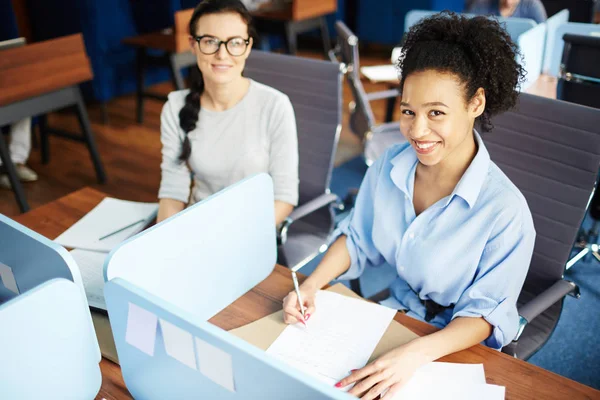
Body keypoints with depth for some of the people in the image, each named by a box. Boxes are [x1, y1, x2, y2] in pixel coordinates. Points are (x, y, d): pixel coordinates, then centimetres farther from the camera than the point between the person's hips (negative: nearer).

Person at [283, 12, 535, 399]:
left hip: (458, 344, -4)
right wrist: (312, 285, -12)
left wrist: (415, 353, -34)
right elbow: (357, 240, 4)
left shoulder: (505, 210, -26)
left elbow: (485, 310, -18)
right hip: (396, 310, 5)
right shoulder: (389, 167, -11)